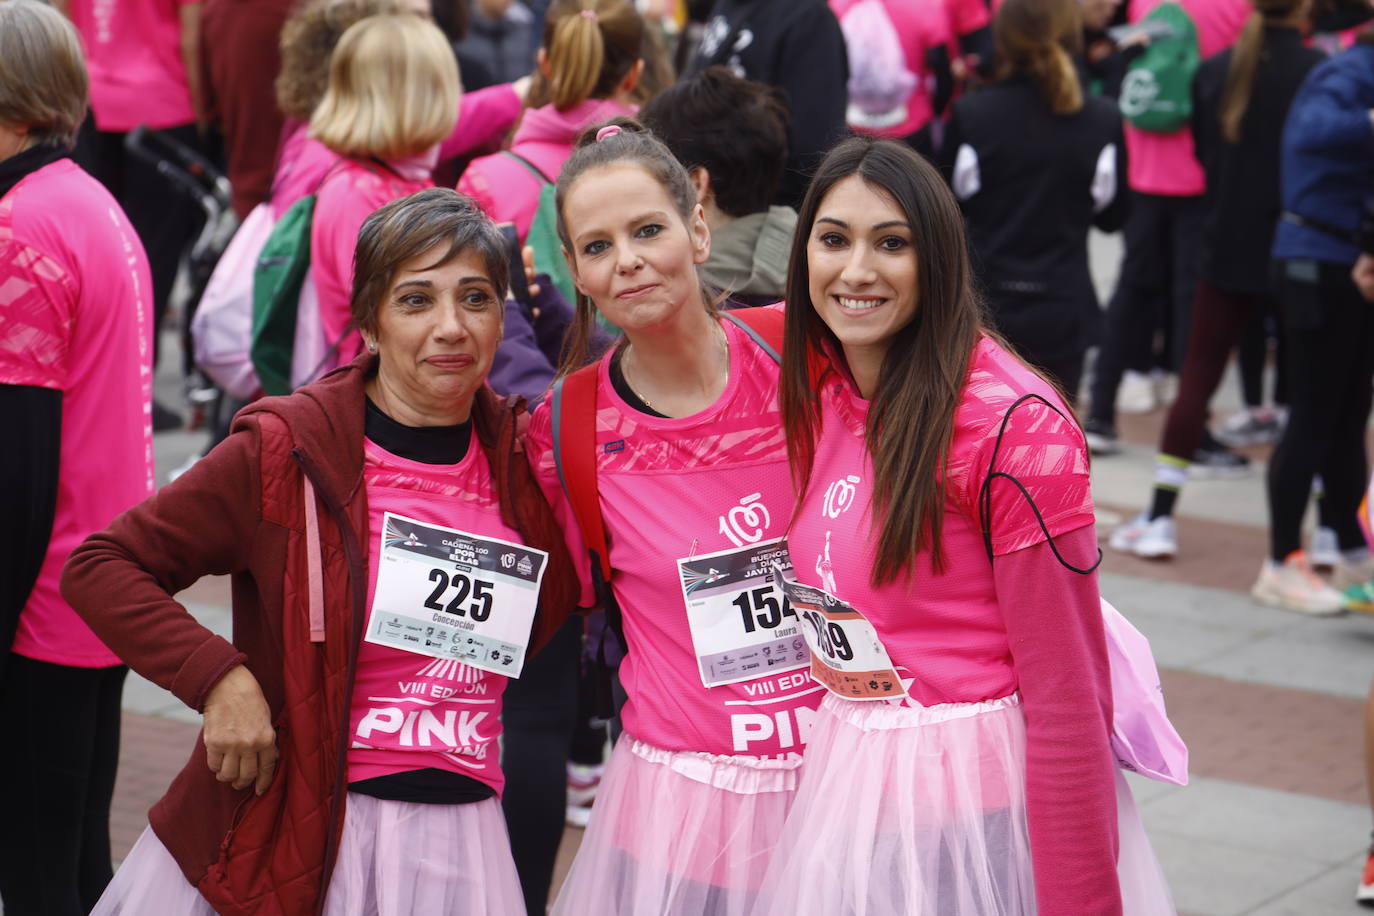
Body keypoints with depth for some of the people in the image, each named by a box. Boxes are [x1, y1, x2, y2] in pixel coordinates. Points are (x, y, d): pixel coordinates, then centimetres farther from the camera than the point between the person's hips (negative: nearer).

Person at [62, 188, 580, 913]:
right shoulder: (286, 453, -8)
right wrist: (217, 676, -17)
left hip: (456, 839, 3)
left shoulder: (529, 463, 2)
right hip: (282, 840, -3)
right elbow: (99, 567, -6)